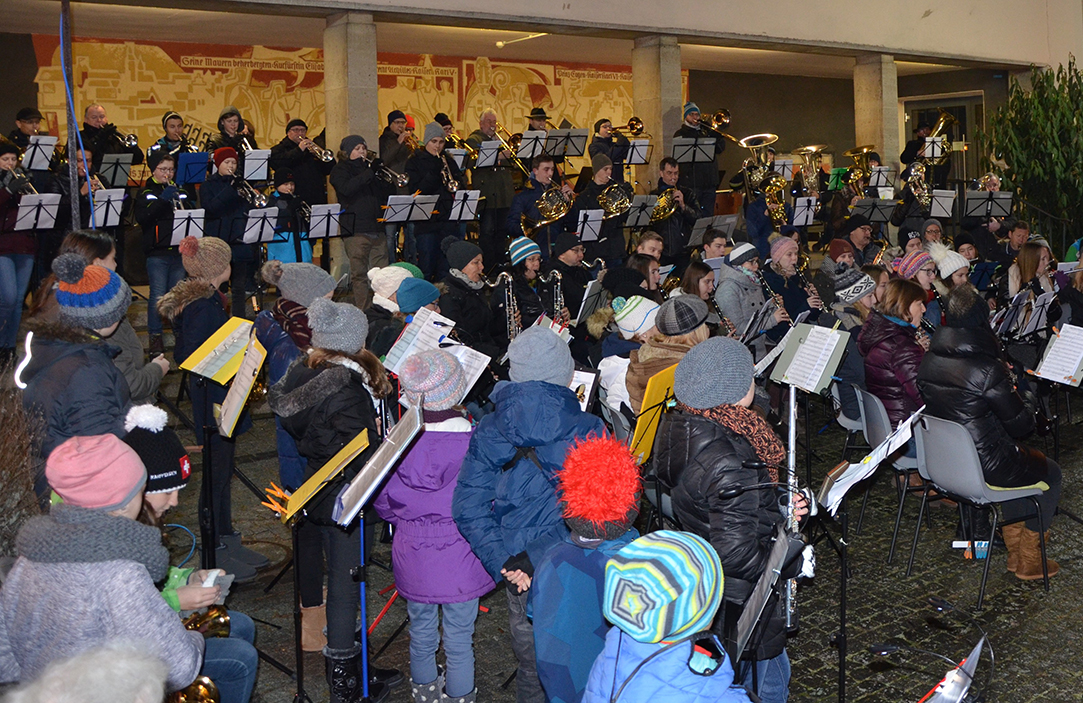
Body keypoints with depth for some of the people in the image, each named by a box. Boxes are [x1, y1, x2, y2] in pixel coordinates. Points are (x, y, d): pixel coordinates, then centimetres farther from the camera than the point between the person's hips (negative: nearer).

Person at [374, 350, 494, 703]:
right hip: (460, 559, -3)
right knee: (459, 637, 15)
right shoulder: (474, 444, -23)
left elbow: (382, 503, -1)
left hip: (412, 557, 3)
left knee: (421, 631, 23)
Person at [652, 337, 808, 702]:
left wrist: (776, 507, 6)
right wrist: (793, 557, -15)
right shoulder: (728, 464, -34)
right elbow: (736, 552, -30)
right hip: (741, 603, -9)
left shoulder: (682, 428, -5)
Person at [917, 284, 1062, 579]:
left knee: (1016, 457, 33)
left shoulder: (928, 359, -4)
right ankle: (1028, 561, 26)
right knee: (1050, 473, 19)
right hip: (983, 467, -7)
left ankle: (1014, 550, 38)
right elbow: (1021, 425, -16)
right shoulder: (987, 369, -25)